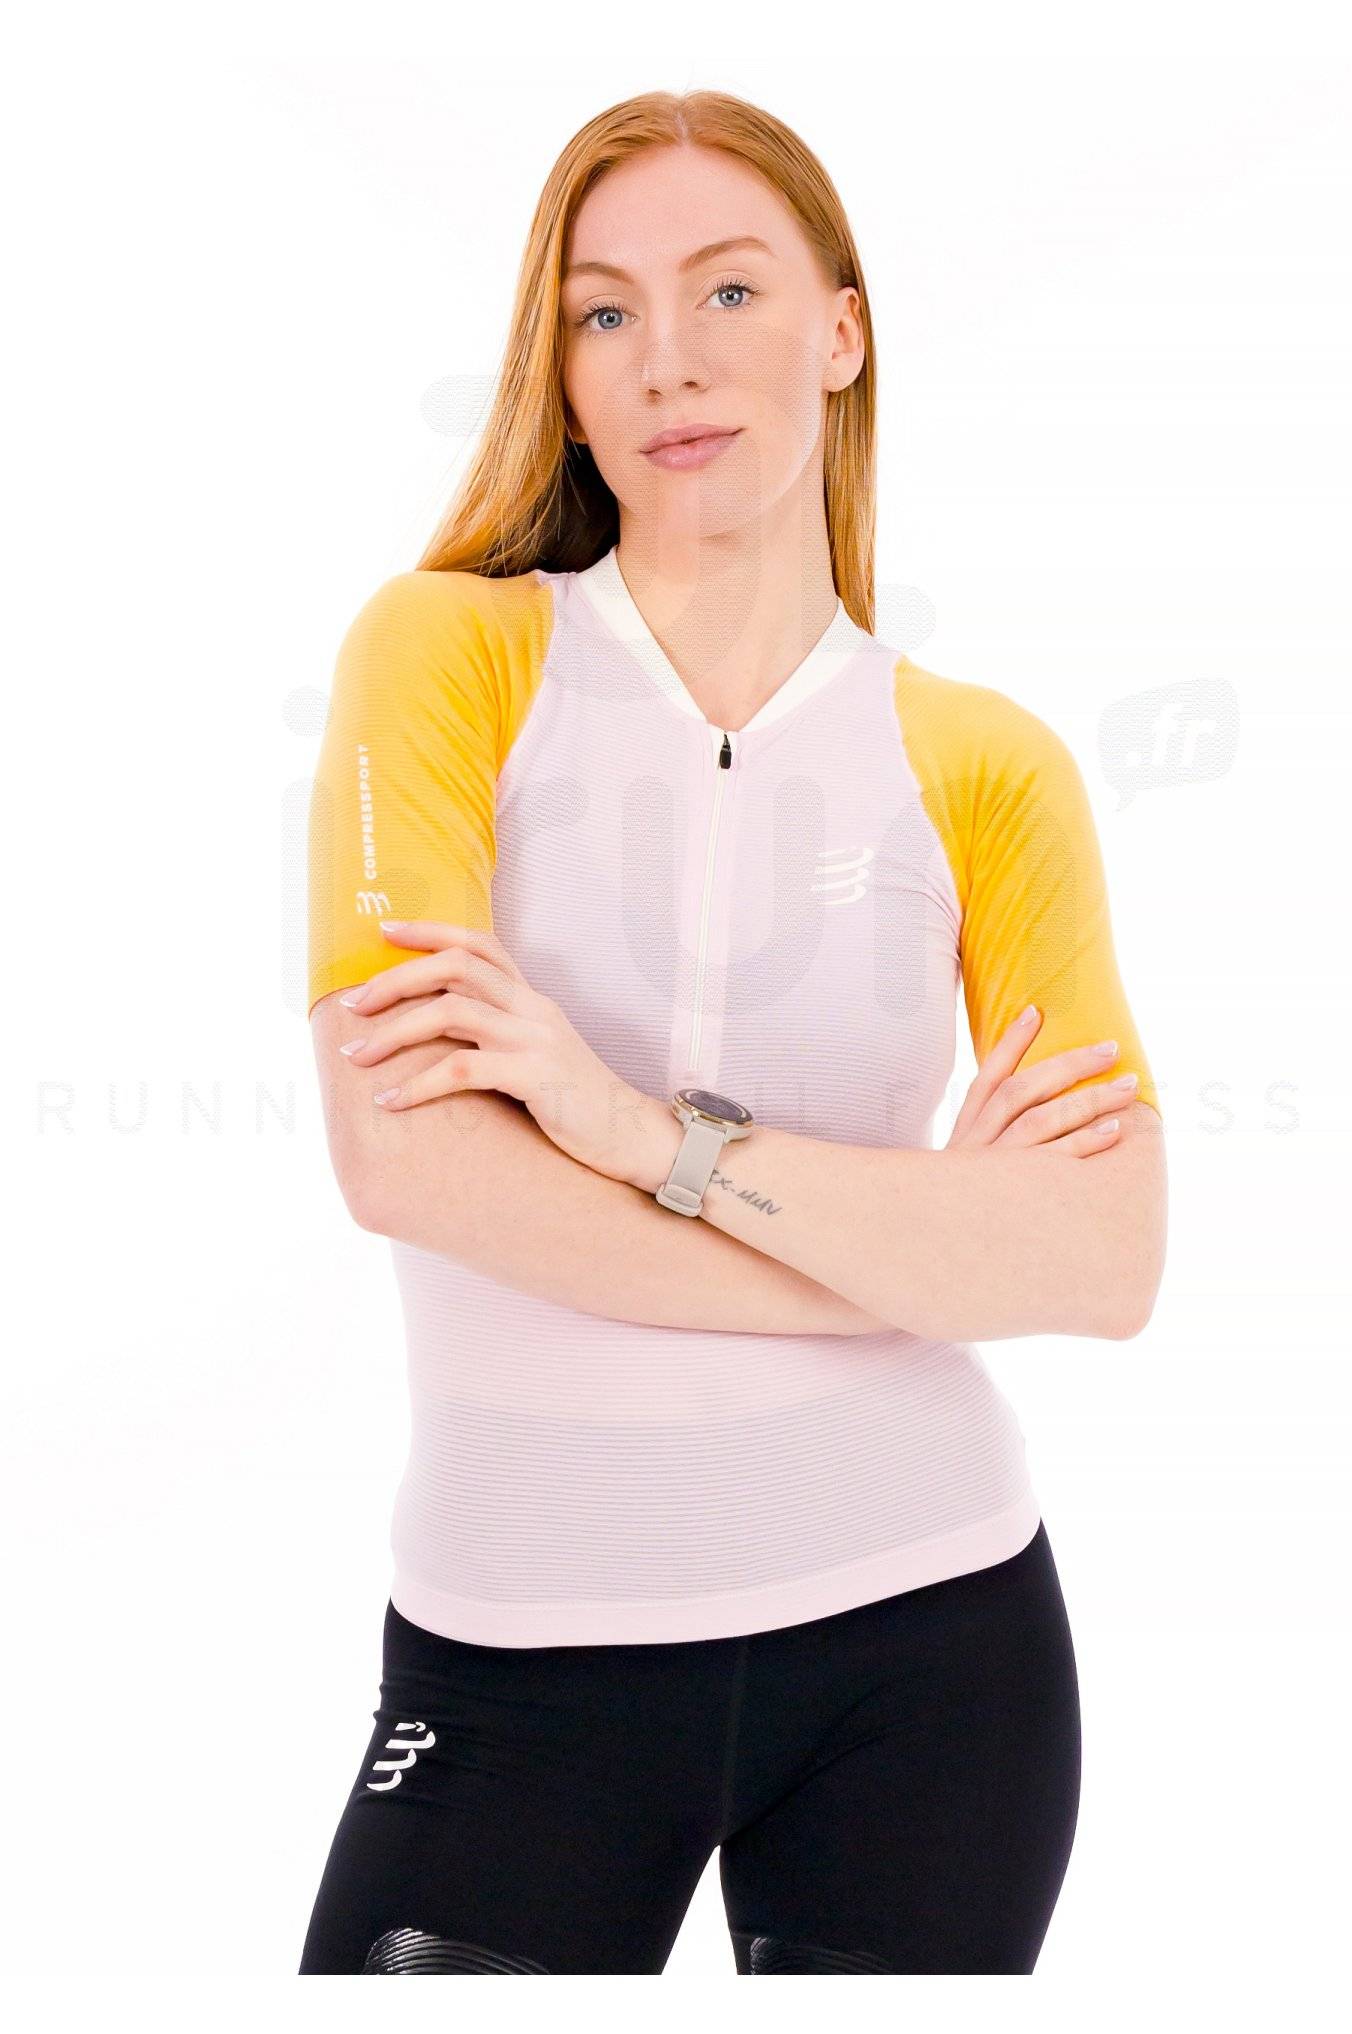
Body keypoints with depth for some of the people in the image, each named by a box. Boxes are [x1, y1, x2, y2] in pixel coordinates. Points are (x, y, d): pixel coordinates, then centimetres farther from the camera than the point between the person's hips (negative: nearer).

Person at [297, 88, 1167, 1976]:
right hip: (521, 1641, -1)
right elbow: (406, 1162, -17)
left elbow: (1108, 1266, -11)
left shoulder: (984, 763, 0)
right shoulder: (449, 651, -4)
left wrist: (645, 1125, -20)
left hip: (926, 1627, 2)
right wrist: (923, 1252, -11)